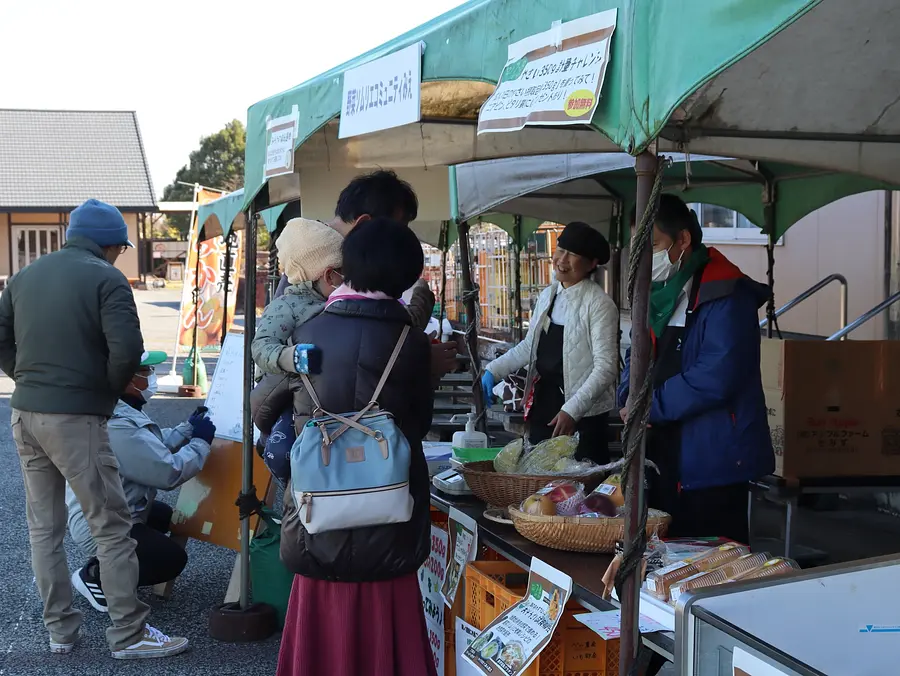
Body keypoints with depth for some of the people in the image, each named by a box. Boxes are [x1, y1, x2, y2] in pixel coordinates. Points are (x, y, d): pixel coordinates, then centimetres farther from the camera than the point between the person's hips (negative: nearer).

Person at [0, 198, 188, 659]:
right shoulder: (105, 279, -8)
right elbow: (127, 349, -19)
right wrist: (112, 389, -2)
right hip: (75, 418, -7)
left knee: (43, 527, 14)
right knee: (111, 527, 1)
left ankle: (59, 629, 22)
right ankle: (128, 634, 6)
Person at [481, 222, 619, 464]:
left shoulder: (599, 304, -12)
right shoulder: (548, 295, 9)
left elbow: (606, 367, -16)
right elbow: (529, 346, 19)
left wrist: (572, 410, -23)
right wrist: (493, 371, 8)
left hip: (583, 415, -6)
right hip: (543, 405, 6)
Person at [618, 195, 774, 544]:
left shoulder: (725, 295, -15)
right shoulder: (659, 293, 14)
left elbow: (717, 378, -25)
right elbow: (636, 359, 17)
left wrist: (651, 406, -16)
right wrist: (631, 397, -5)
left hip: (711, 462, -9)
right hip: (664, 459, 9)